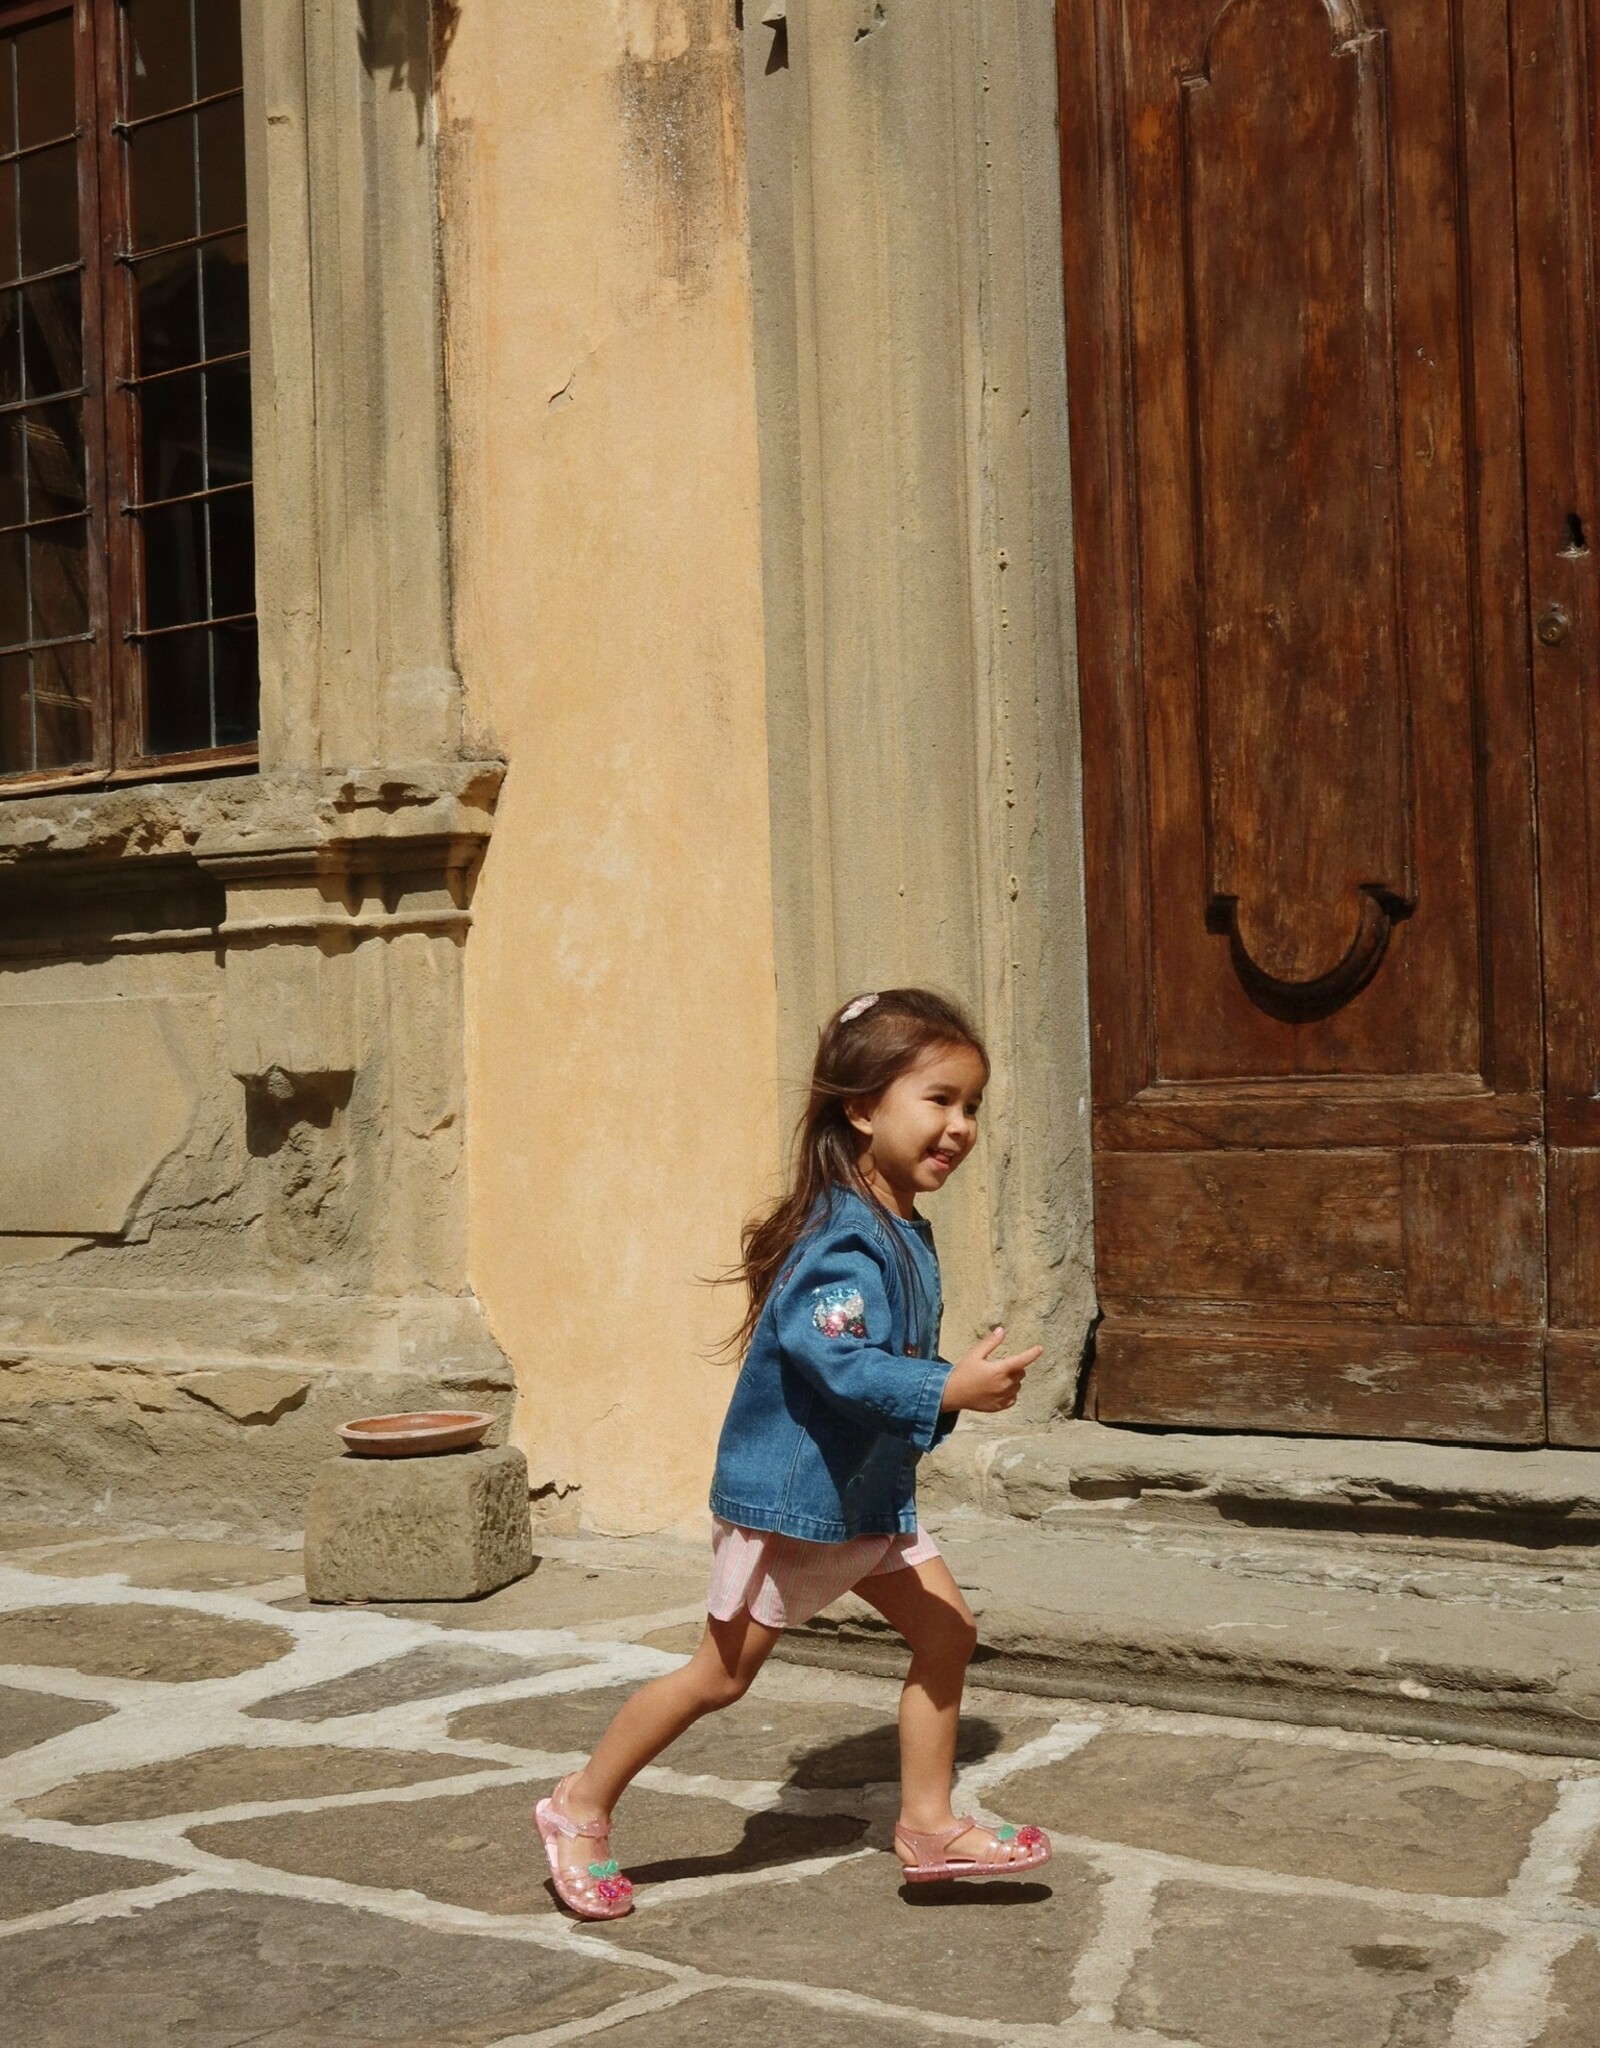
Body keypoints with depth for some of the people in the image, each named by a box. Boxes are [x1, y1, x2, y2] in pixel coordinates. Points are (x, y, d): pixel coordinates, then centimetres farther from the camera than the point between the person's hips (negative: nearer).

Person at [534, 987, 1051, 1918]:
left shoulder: (905, 1232, 5)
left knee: (947, 1632, 6)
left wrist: (961, 1387, 2)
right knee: (722, 1674, 4)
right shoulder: (844, 1243, -26)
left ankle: (929, 1823, 20)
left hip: (869, 1493, 9)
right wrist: (951, 1389, -43)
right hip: (789, 1493, -9)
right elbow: (835, 1358, -39)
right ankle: (583, 1808, 21)